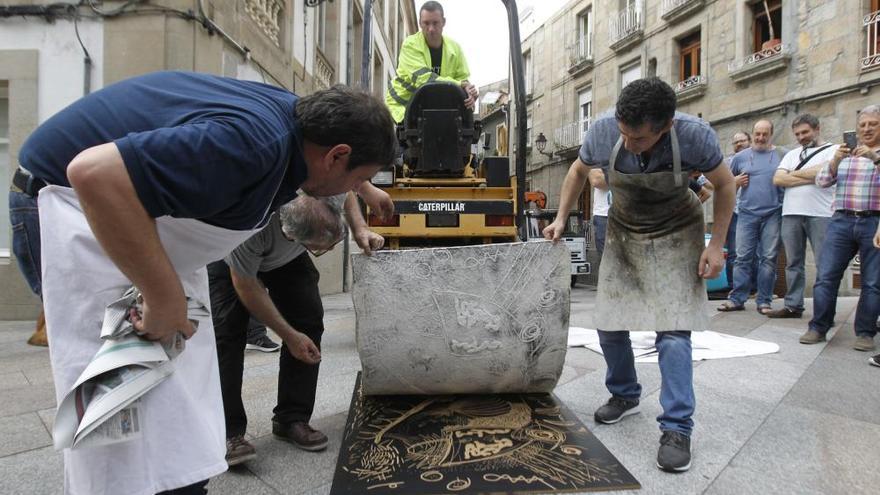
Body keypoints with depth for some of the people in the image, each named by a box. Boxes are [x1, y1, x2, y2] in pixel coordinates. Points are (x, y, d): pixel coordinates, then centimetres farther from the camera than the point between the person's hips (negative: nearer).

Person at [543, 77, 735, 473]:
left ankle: (677, 428, 0)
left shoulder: (695, 136, -29)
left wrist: (716, 245, -13)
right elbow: (579, 171, -1)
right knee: (609, 324, 5)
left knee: (672, 330, -13)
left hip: (676, 234, -3)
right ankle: (625, 395, 29)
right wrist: (561, 218, -5)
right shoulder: (603, 131, -24)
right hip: (623, 232, 3)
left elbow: (724, 185, -9)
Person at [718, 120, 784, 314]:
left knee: (769, 258, 2)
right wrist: (735, 181, -3)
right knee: (743, 257, 0)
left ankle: (764, 301, 9)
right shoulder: (741, 156, 10)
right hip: (747, 214, 1)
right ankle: (737, 299, 5)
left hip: (773, 214, 0)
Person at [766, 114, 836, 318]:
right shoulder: (791, 154, 20)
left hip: (821, 214, -4)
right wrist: (810, 178, -4)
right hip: (791, 214, 4)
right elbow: (777, 179, 6)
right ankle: (793, 306, 11)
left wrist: (793, 174, 2)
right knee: (793, 263, 6)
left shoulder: (833, 150, 7)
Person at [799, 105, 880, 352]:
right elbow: (822, 181, 7)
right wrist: (835, 160, -9)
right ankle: (818, 327, 4)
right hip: (841, 221, 2)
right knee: (825, 276, -3)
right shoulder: (845, 153, 16)